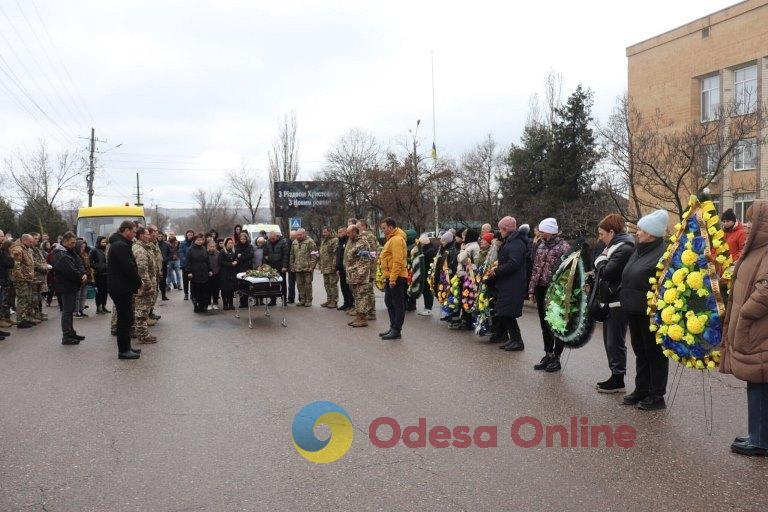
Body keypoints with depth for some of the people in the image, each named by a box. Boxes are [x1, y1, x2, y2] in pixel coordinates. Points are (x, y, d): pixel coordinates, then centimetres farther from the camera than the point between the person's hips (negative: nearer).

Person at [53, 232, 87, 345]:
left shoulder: (71, 252, 14)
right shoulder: (60, 255, -17)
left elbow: (79, 265, 10)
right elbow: (70, 271, -25)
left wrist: (83, 274, -9)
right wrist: (81, 277, -12)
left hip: (73, 286, 10)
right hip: (66, 287, -10)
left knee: (70, 310, 16)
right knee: (67, 311, -5)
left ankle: (71, 333, 25)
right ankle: (66, 337, -1)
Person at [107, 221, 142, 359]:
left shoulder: (117, 244, 16)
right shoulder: (121, 246, -18)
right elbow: (129, 268, -22)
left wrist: (137, 283, 10)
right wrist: (139, 283, -9)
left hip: (120, 287, 11)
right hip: (122, 289, -11)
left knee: (125, 318, 16)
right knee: (125, 319, -4)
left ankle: (126, 347, 25)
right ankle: (123, 351, 3)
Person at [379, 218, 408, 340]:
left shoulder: (397, 239, -15)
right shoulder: (391, 239, 18)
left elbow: (397, 261, -22)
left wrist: (393, 278, -24)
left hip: (396, 278, -11)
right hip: (390, 278, 11)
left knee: (398, 304, -3)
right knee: (389, 302, 16)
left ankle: (396, 331, 1)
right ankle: (393, 328, 25)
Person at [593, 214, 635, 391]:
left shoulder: (623, 249, -16)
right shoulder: (613, 246, 16)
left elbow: (606, 272, -23)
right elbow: (602, 271, 14)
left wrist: (601, 258, -8)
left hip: (618, 303, -10)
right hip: (610, 301, 10)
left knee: (615, 342, -3)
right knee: (609, 341, 15)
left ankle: (618, 379, 5)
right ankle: (615, 376, 24)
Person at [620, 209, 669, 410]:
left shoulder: (663, 253, -15)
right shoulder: (639, 249, 13)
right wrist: (625, 300, 18)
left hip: (651, 312, -9)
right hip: (634, 311, 9)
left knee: (654, 352, 3)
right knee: (640, 351, 17)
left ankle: (657, 396, 13)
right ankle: (641, 390, 28)